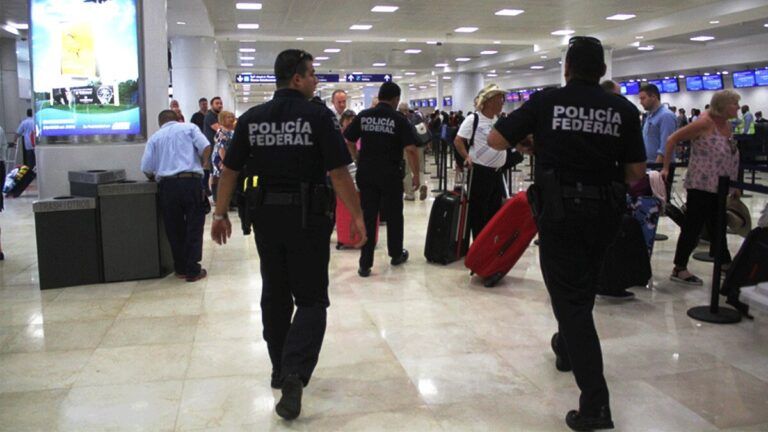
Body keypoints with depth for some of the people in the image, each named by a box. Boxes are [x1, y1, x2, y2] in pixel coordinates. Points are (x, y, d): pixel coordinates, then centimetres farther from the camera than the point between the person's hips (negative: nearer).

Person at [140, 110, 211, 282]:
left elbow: (146, 169, 4)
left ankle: (181, 269, 19)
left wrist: (156, 177, 24)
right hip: (192, 182, -2)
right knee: (194, 226, 5)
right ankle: (192, 270, 4)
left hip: (168, 185, 2)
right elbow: (206, 148, -4)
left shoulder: (155, 137, 14)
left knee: (174, 228, 12)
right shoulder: (189, 128, 12)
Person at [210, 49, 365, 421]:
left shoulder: (251, 119, 3)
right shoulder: (318, 115, -9)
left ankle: (280, 369, 31)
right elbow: (338, 172, -14)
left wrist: (220, 214, 13)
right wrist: (357, 215, -6)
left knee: (275, 295, 18)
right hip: (308, 216, -4)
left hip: (266, 216, 4)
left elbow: (230, 170, 5)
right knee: (311, 299, 5)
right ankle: (295, 374, -13)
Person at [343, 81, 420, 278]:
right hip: (390, 174, -3)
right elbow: (411, 150, -13)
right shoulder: (399, 119, -7)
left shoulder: (363, 116, 3)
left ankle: (365, 264, 5)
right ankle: (396, 254, 30)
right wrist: (416, 174, -4)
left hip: (366, 173, 3)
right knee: (393, 216, 14)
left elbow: (347, 141, 6)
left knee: (367, 217, 6)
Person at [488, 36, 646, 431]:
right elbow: (636, 173, 2)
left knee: (570, 298, -2)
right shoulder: (624, 109, 1)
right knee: (583, 288, 26)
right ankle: (567, 347, 49)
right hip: (605, 212, 4)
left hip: (559, 211, -3)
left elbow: (494, 139, -1)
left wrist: (526, 144, 18)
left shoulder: (546, 101, -4)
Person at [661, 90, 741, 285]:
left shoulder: (726, 125, 12)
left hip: (719, 188, 8)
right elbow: (672, 140, -12)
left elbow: (730, 158, 18)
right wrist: (666, 168, -12)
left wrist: (735, 186, 16)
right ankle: (679, 269, 6)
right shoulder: (705, 123, -12)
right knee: (693, 226, -3)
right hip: (701, 185, -8)